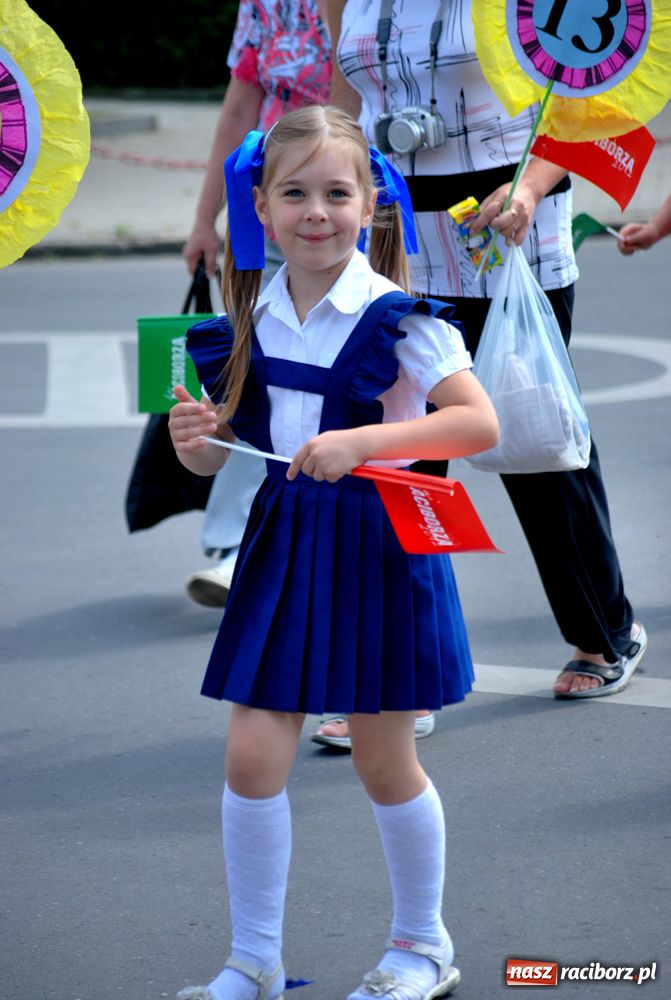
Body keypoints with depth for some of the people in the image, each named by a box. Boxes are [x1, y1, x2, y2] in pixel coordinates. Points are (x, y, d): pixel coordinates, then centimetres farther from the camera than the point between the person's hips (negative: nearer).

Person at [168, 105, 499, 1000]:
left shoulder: (397, 318, -13)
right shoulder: (254, 319, 2)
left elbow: (480, 423, -20)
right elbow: (226, 444, 10)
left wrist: (361, 440, -28)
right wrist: (196, 441, -14)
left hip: (380, 547, -4)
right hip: (285, 543, 4)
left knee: (384, 761, 8)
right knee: (252, 755, -1)